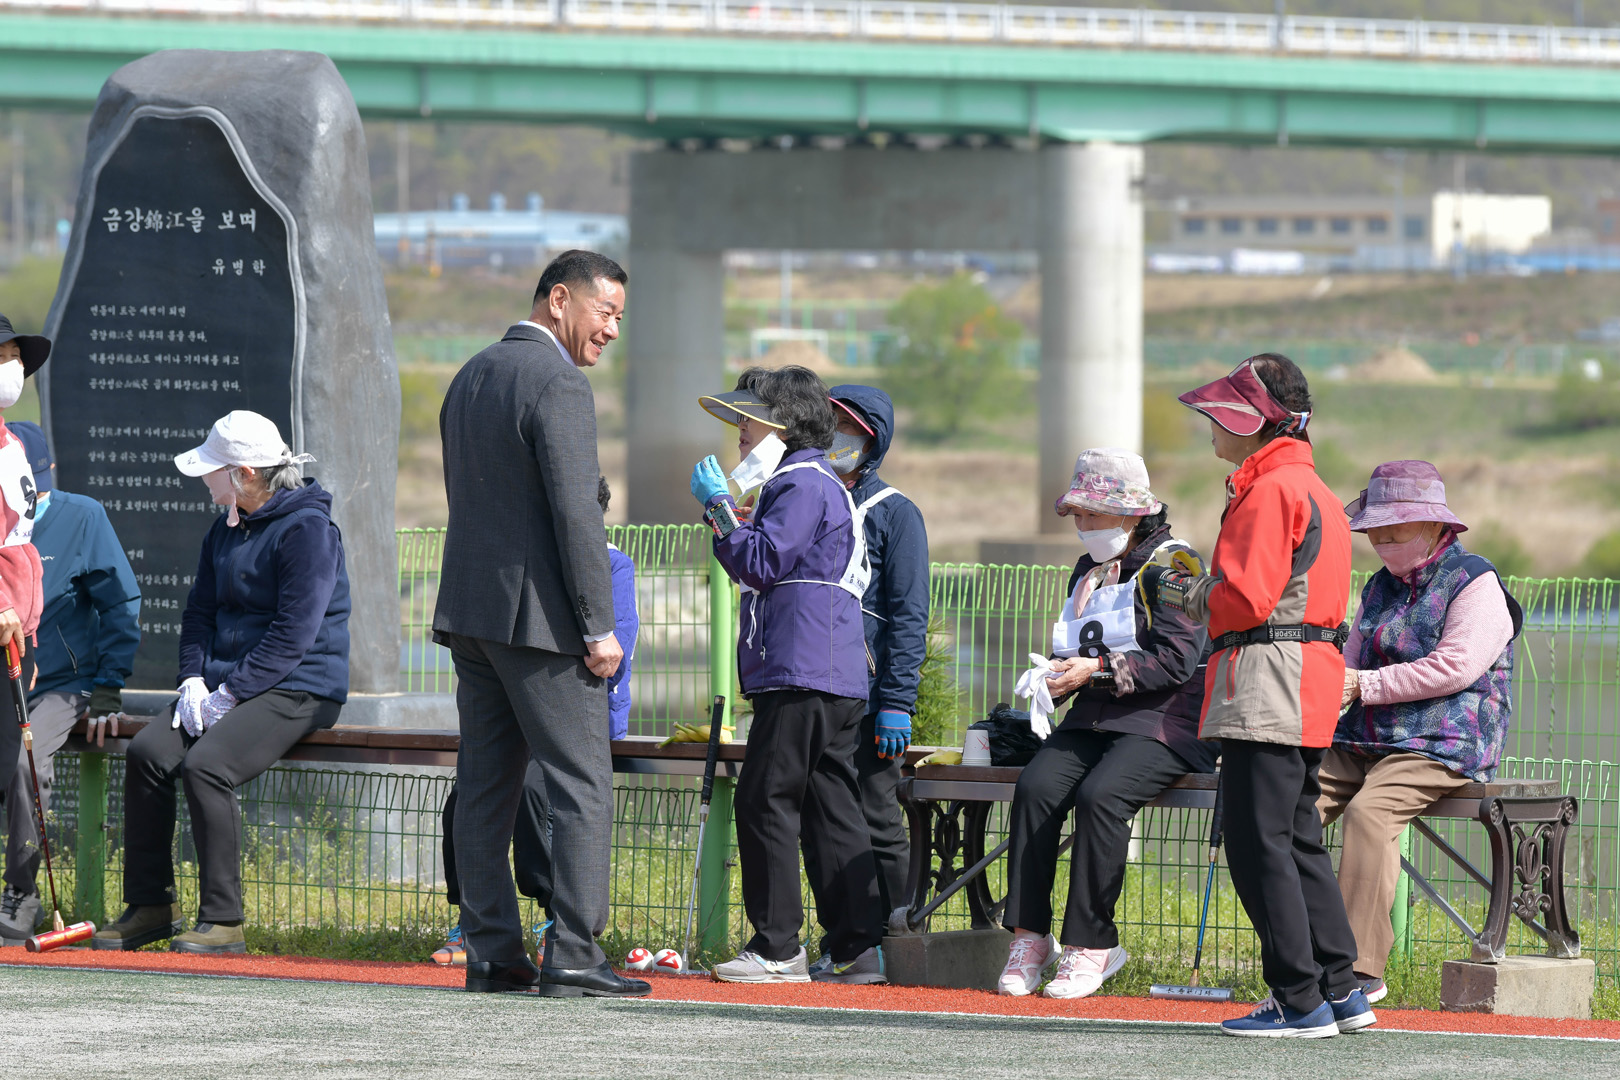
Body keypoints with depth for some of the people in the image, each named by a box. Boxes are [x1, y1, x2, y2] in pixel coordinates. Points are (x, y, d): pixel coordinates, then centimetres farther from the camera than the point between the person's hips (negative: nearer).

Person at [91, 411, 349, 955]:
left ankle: (222, 920, -23)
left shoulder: (307, 528, -13)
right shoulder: (226, 527, 15)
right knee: (147, 752, -12)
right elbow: (200, 610, 19)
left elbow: (294, 633, -18)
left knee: (206, 764, -29)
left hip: (297, 690, -8)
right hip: (227, 684, 8)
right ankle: (150, 906, -6)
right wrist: (194, 679, 0)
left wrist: (229, 695, -19)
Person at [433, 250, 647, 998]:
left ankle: (492, 953, 8)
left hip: (469, 607, 9)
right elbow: (576, 513, -18)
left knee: (485, 786, 8)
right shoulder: (557, 383, -13)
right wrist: (599, 627, -16)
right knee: (582, 784, -6)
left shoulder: (472, 376, 15)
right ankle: (572, 956, -10)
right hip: (537, 614, -9)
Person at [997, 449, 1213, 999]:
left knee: (1101, 795, -32)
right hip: (1094, 718, 7)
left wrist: (1098, 669, -19)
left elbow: (1176, 660, -13)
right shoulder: (1088, 571, 21)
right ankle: (1028, 937, -21)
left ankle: (1090, 944, -24)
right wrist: (1056, 675, 3)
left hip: (1164, 721, -7)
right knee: (1036, 787, -22)